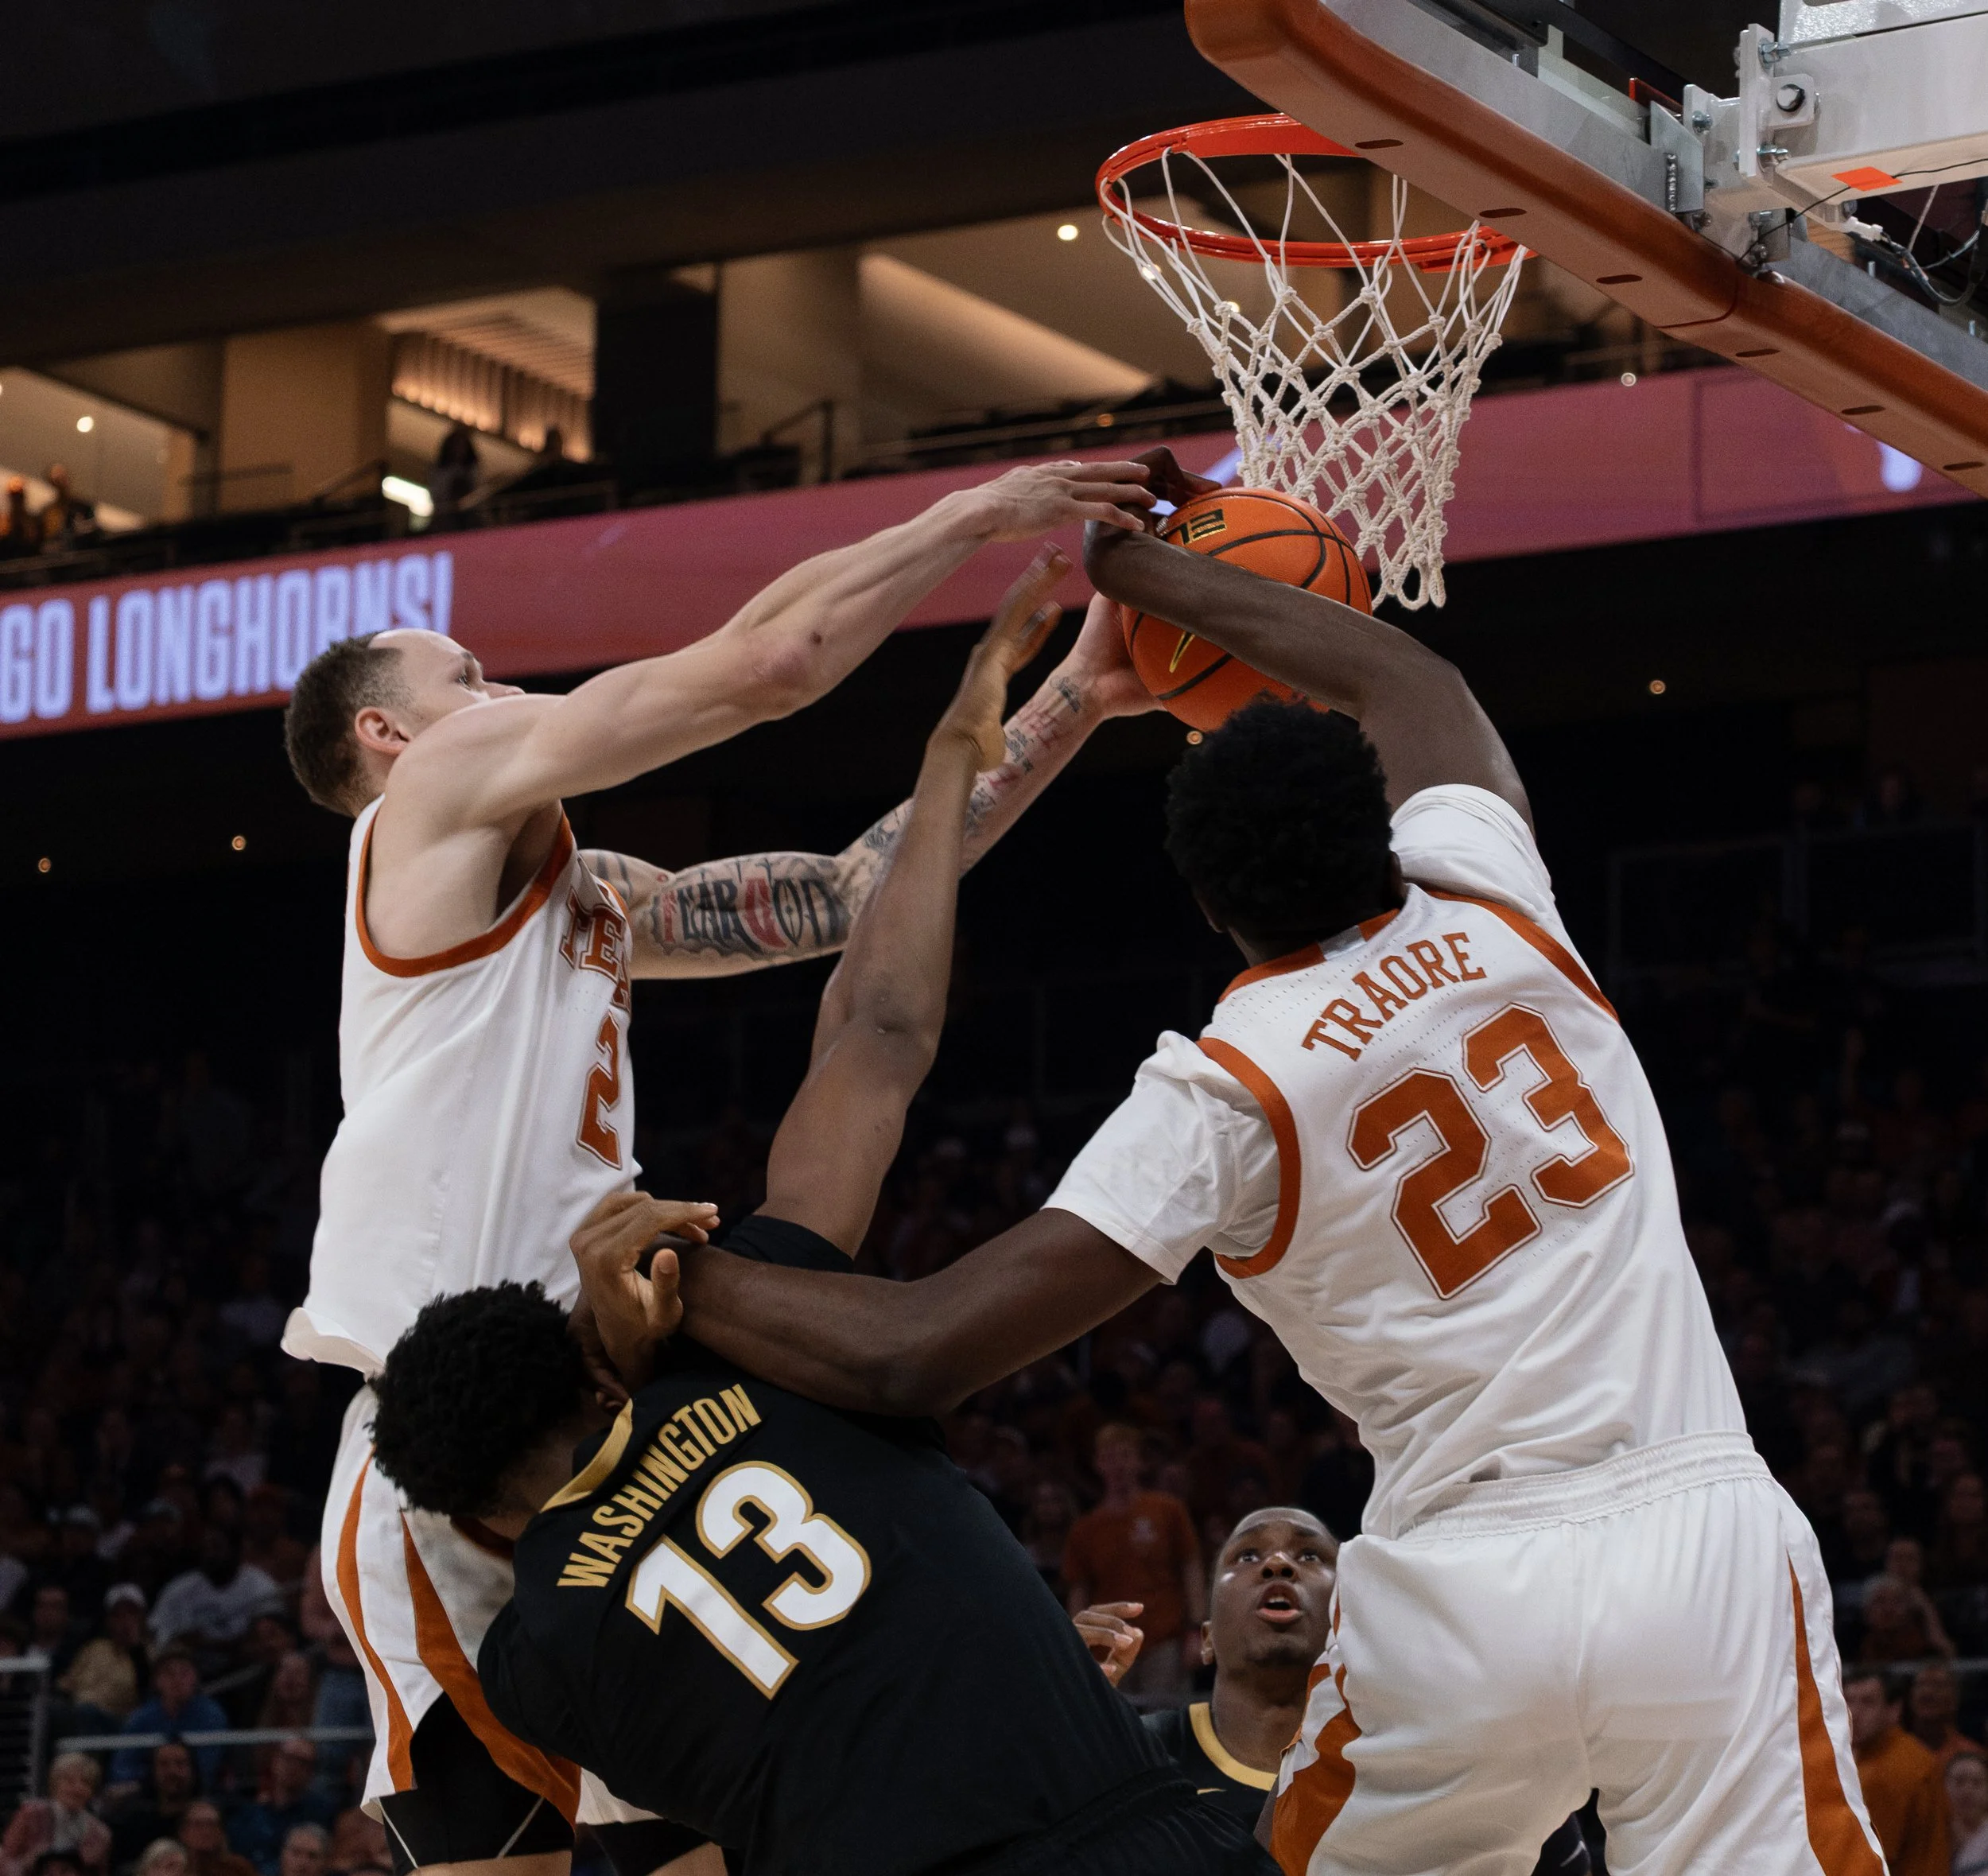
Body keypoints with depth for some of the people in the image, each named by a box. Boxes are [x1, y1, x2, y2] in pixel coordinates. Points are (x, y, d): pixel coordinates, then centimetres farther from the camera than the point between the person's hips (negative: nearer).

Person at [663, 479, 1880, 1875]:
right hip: (1709, 1537, 2)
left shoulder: (1225, 1092, -3)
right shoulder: (1490, 911, 6)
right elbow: (1407, 679, 29)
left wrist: (674, 1274, 4)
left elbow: (915, 1354, -9)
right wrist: (1134, 567, 38)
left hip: (1467, 1590, -2)